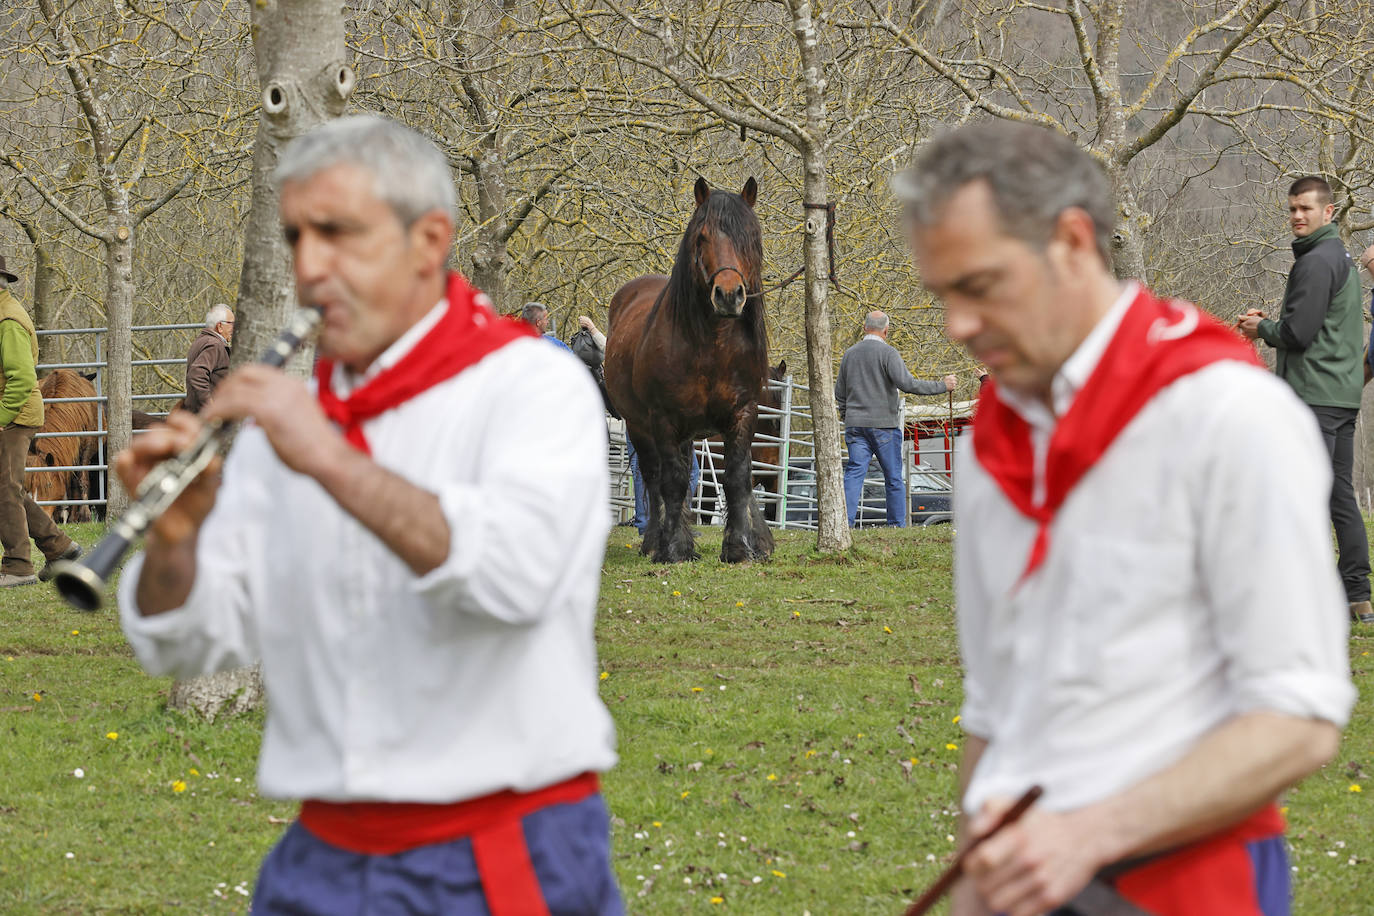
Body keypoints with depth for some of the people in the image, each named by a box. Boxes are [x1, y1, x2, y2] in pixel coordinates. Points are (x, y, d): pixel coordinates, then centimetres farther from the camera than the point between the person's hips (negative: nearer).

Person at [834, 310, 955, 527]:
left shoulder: (849, 354, 10)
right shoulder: (887, 353, -8)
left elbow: (840, 393, 16)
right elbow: (907, 383, -18)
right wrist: (942, 386, -11)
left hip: (855, 425, 4)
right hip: (883, 424, -4)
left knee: (854, 473, -1)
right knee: (893, 478, 4)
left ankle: (845, 522, -14)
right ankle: (897, 526, 6)